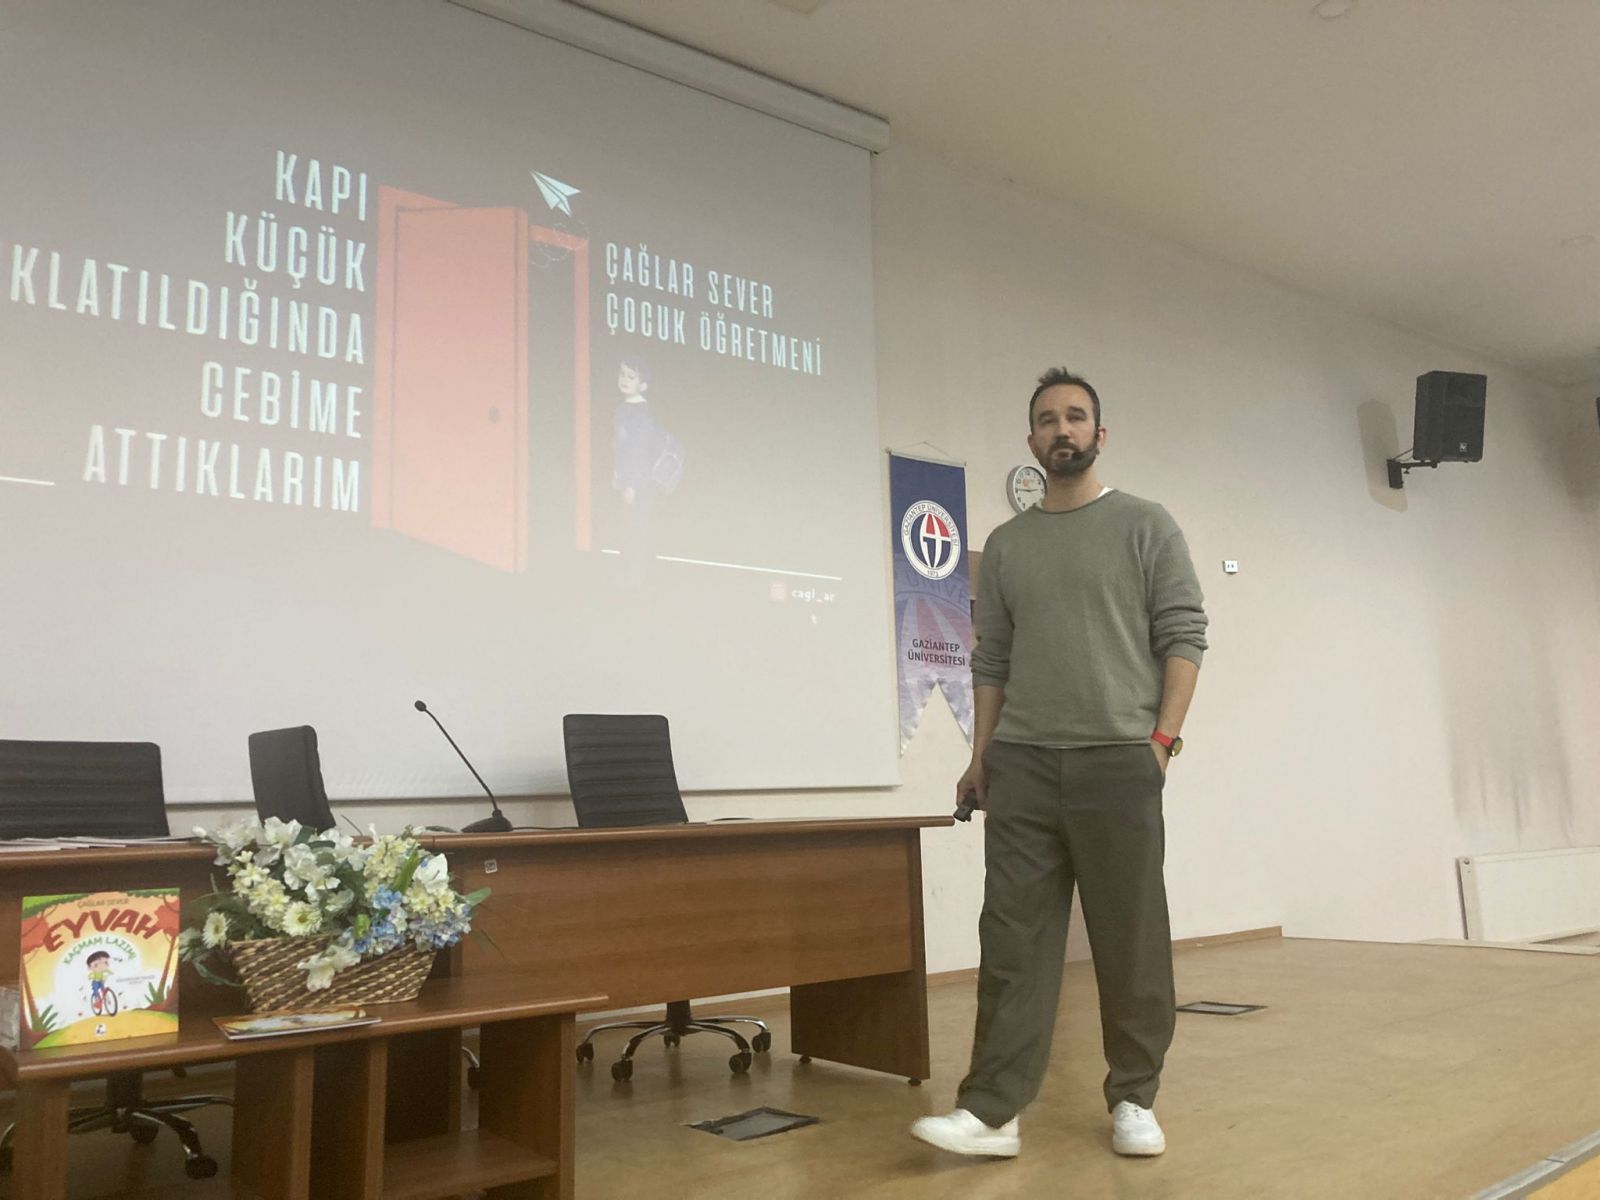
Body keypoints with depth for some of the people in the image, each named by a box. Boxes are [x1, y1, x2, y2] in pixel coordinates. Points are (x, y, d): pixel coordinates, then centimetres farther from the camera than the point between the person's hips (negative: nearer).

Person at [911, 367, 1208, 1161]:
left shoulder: (1146, 526, 4)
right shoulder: (1005, 546, 14)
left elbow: (1183, 637, -2)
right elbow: (991, 661, 13)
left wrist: (1162, 737, -11)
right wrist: (980, 756, 6)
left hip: (1115, 761, -3)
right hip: (1021, 765, 3)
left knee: (1131, 943, 6)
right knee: (1013, 940, 2)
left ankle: (1134, 1101, 20)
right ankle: (992, 1110, 5)